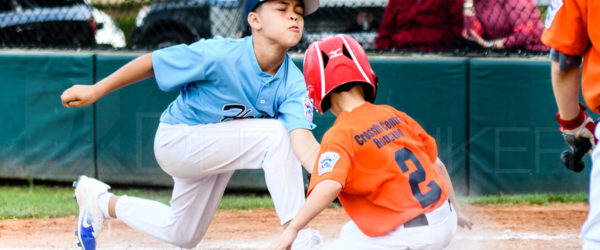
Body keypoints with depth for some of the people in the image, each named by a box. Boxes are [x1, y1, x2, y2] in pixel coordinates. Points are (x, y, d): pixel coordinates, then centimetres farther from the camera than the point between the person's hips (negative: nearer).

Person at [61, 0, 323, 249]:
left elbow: (302, 140, -33)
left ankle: (104, 202, 40)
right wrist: (95, 91, -13)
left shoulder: (294, 83, -17)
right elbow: (152, 63, -18)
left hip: (217, 150, 7)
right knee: (275, 133, -28)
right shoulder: (220, 55, -29)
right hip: (178, 140, -7)